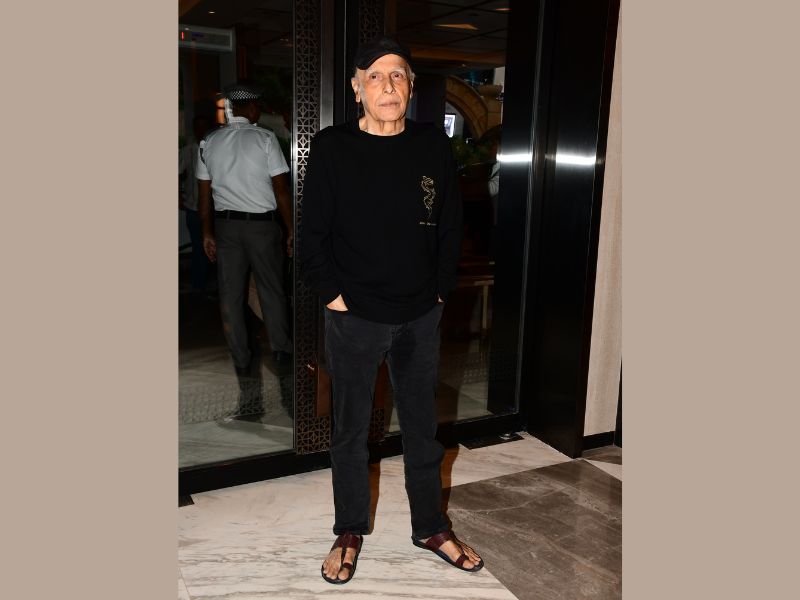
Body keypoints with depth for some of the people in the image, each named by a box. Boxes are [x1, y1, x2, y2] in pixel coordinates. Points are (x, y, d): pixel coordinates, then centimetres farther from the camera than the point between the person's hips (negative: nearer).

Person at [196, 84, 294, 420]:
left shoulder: (208, 143, 4)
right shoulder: (264, 139, -7)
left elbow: (204, 193, 5)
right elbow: (281, 189, -9)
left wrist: (208, 232, 11)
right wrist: (291, 229, -3)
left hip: (225, 223, 3)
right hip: (261, 224, -3)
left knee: (231, 294, 7)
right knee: (271, 290, 9)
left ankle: (242, 359, 12)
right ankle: (282, 352, 14)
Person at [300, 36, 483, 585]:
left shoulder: (434, 146, 0)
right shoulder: (332, 149, -7)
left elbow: (451, 225, 6)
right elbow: (313, 235, -4)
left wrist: (441, 289, 3)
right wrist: (333, 295, -7)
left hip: (421, 317, 2)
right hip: (354, 319, -2)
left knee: (423, 428, 16)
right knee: (351, 432, 12)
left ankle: (431, 527, 35)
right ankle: (350, 532, 33)